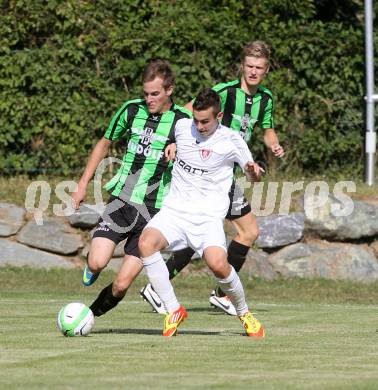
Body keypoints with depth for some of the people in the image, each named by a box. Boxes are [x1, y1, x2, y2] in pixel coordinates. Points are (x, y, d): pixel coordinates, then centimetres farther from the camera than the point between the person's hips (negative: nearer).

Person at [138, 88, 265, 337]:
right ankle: (174, 311, -17)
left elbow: (253, 173, 10)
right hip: (175, 208, 3)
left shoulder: (231, 141, -3)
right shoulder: (181, 127, 6)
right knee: (147, 242, -28)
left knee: (218, 264, -29)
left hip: (208, 215, -3)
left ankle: (244, 314, 3)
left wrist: (253, 170, -12)